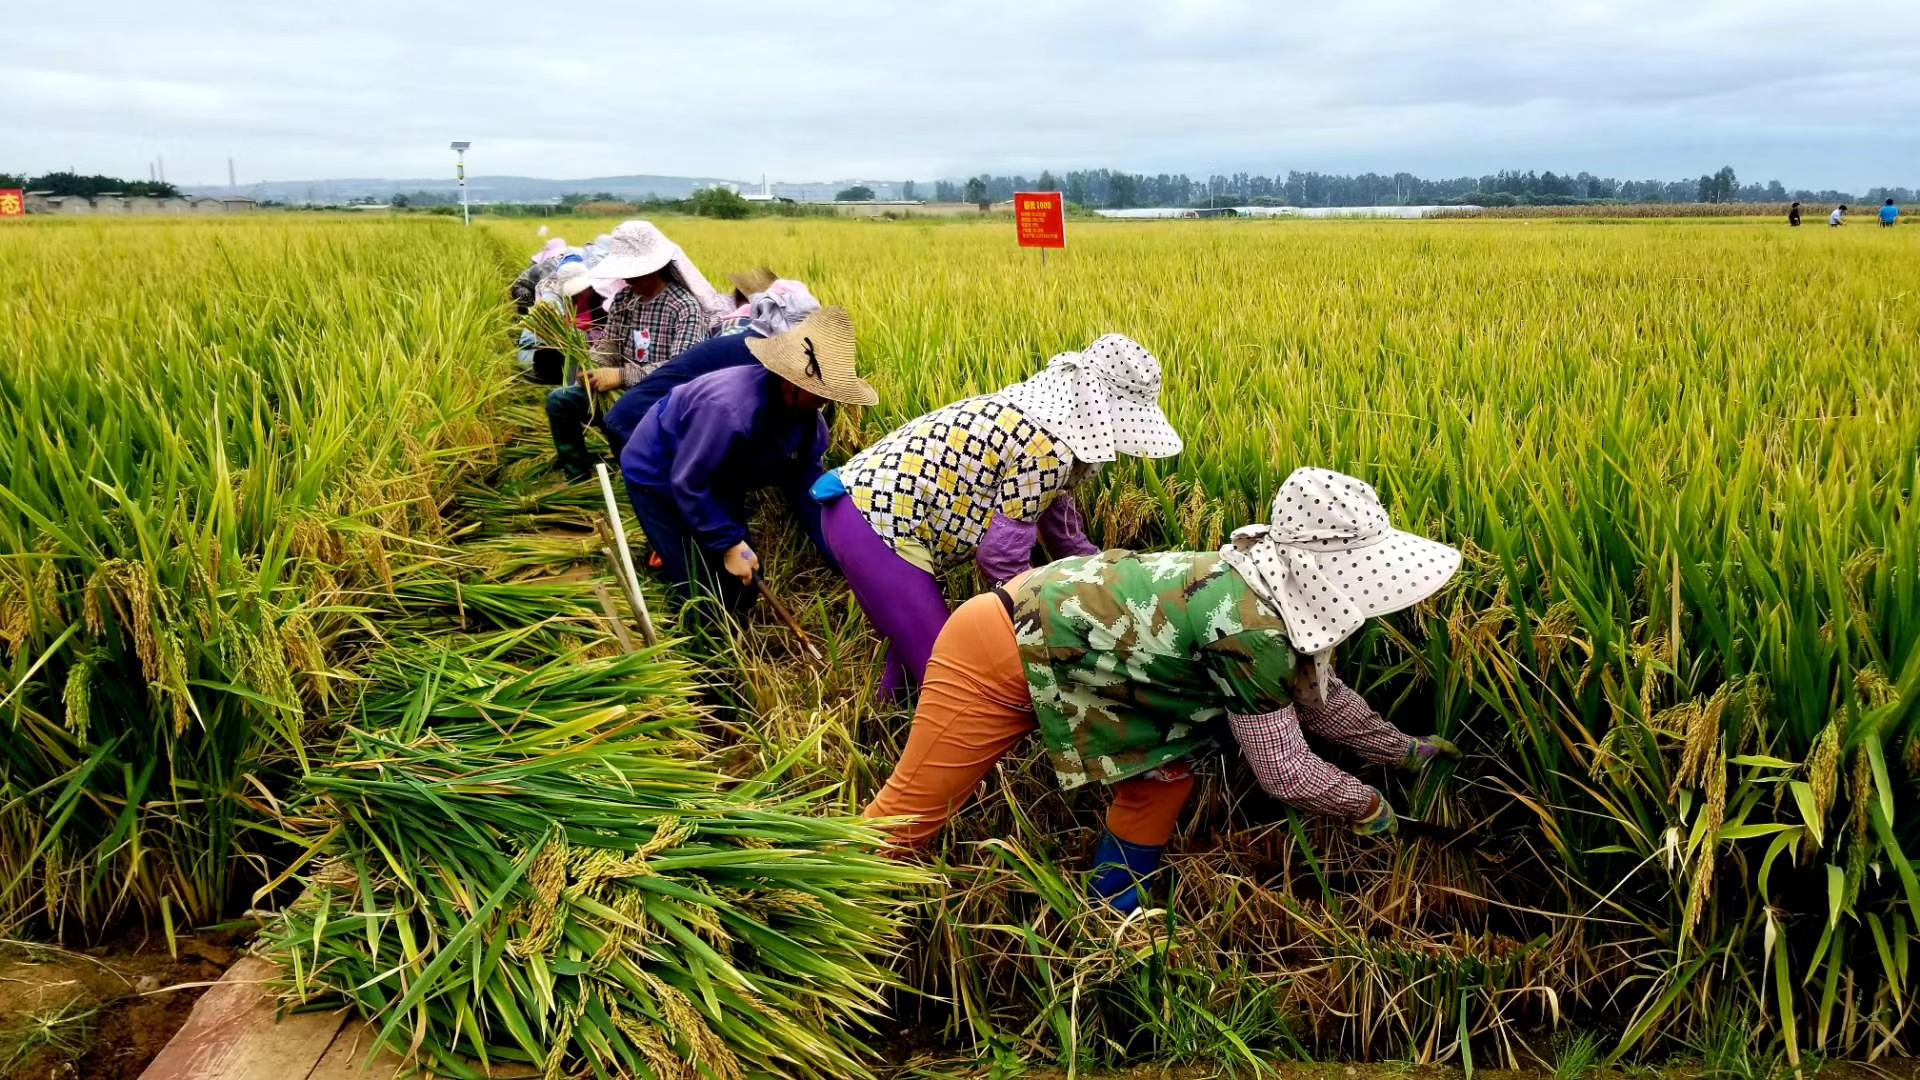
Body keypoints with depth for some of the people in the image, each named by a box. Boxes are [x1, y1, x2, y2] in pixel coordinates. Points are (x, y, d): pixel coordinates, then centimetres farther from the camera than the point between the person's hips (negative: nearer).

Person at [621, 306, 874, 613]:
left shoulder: (809, 421, -13)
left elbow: (808, 494, -7)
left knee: (744, 591, 10)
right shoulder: (732, 408, -39)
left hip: (717, 482, 8)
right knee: (714, 598, -10)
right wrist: (730, 543, -26)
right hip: (658, 475, -7)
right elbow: (688, 483, -31)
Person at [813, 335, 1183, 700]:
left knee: (915, 648, 27)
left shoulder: (1040, 409, 11)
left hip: (867, 497, 10)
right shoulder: (1045, 451, -19)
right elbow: (1002, 560, -14)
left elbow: (1063, 528, 22)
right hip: (881, 522, -10)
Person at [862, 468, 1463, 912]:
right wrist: (1368, 807, 0)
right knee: (913, 811, -1)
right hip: (1002, 656, -9)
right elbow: (1283, 771, -17)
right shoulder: (1251, 627, -27)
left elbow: (1315, 695, 19)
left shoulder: (1277, 601, 1)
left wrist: (1405, 749, 25)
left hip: (1048, 628, 9)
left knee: (1164, 777, 10)